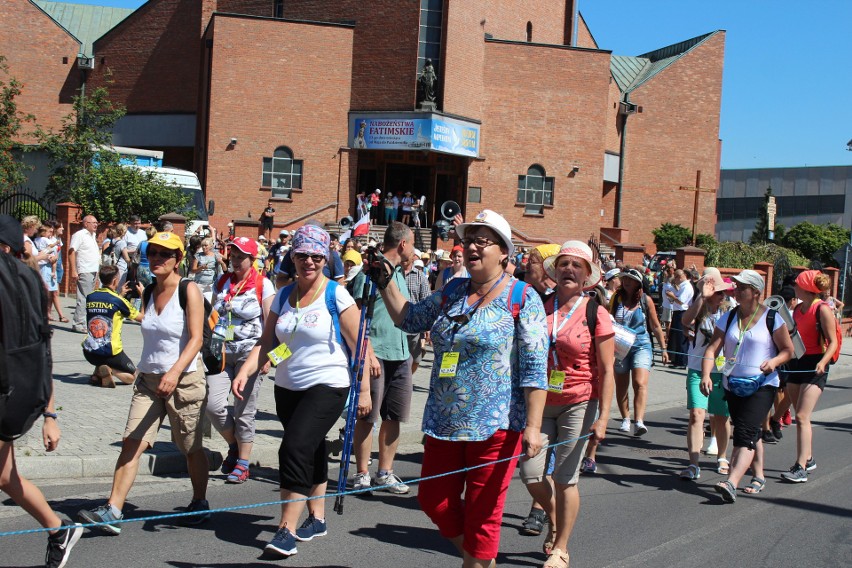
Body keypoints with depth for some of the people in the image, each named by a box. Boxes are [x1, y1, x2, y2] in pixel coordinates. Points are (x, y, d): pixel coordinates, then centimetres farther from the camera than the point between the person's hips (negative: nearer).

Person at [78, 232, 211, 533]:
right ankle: (112, 510, -7)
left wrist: (175, 372, -29)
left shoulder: (189, 290, -9)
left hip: (185, 380, -5)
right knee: (131, 443, -6)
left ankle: (199, 503, 28)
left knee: (191, 448, 8)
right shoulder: (148, 293, 10)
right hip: (149, 379, 5)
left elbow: (196, 338, -16)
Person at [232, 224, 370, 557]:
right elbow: (266, 343, 7)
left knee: (296, 446, -18)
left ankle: (288, 529, -13)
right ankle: (317, 518, 30)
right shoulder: (283, 296, 7)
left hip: (327, 387, -6)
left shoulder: (336, 296, -8)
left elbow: (359, 346, -6)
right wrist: (245, 372, -9)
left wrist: (364, 391, -8)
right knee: (311, 452, 15)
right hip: (287, 388, 6)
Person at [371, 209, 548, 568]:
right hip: (444, 421, 6)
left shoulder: (522, 298, -7)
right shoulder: (452, 292, 10)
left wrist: (533, 425, -19)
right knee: (433, 501, 11)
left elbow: (535, 368, -12)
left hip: (494, 425, -6)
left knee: (481, 513, 4)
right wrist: (386, 282, 10)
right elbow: (408, 319, 21)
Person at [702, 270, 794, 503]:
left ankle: (731, 483, -29)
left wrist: (774, 361, -20)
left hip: (762, 386, -5)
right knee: (751, 433, 18)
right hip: (733, 385, 5)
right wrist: (706, 374, -20)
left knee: (745, 433, -18)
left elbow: (788, 350, 2)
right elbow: (712, 349, -3)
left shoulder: (772, 318, -4)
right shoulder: (728, 318, 5)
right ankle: (758, 476, 36)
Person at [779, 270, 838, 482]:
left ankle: (801, 468, -15)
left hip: (814, 366, -8)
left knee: (802, 417, -14)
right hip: (795, 363, 8)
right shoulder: (798, 309, 11)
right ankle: (808, 459, 28)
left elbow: (833, 342, -13)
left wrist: (823, 361, -27)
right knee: (801, 417, 14)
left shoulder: (822, 309, -11)